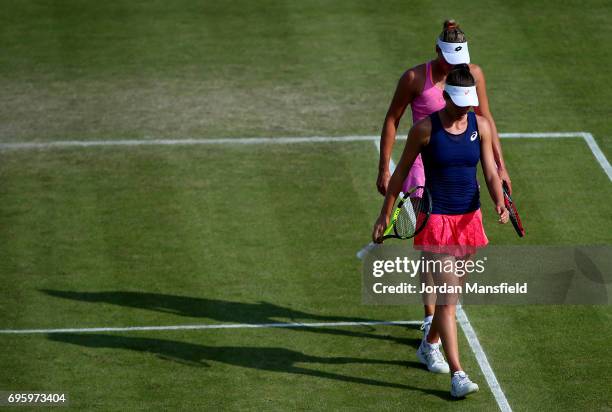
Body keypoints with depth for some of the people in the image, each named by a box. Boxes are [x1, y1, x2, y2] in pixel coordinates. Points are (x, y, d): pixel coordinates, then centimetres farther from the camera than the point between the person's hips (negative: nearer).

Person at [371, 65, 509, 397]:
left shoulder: (480, 126, 0)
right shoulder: (425, 129, -10)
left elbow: (490, 173, -1)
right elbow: (401, 172, -1)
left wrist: (500, 203, -20)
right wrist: (385, 215, 2)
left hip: (470, 218, 5)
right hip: (437, 220, -5)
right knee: (447, 297, -12)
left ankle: (430, 345, 43)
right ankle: (457, 375, -16)